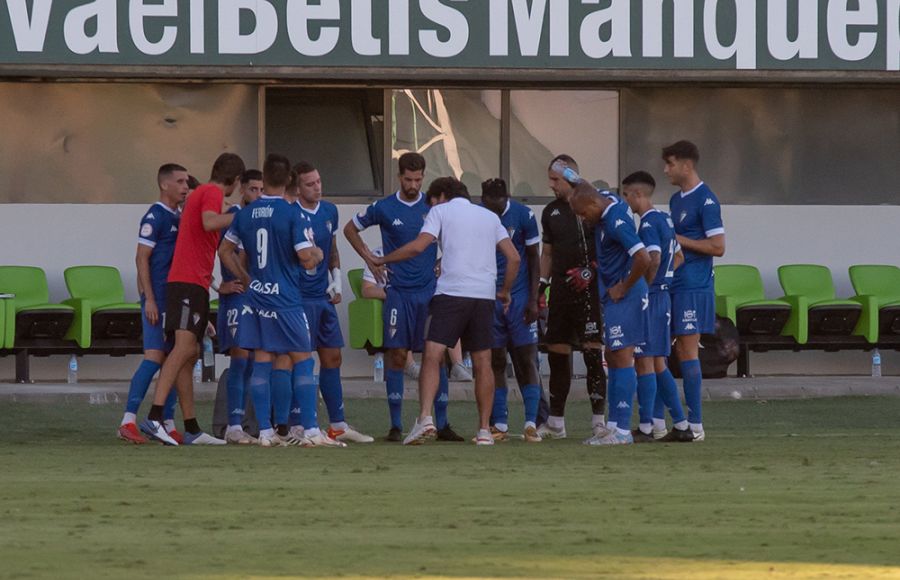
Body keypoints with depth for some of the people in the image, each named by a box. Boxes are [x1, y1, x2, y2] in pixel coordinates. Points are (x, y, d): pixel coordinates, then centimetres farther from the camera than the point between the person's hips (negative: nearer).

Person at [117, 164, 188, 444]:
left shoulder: (179, 218, 17)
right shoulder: (155, 217, -9)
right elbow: (142, 258, -13)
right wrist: (149, 299, -18)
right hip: (158, 298, -9)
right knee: (155, 357, -15)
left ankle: (168, 423, 11)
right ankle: (128, 421, -16)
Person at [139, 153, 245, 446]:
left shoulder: (198, 193, 25)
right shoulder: (213, 193, -4)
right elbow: (209, 222, -23)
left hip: (187, 281, 10)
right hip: (191, 281, -10)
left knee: (189, 354, 9)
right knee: (185, 347, -20)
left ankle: (192, 429, 11)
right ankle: (154, 417, -32)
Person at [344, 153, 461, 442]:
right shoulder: (384, 209, 0)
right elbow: (351, 228, 13)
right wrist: (369, 258, 5)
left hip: (431, 290, 1)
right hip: (398, 292, -1)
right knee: (397, 355, -2)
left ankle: (442, 424, 5)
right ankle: (396, 425, 2)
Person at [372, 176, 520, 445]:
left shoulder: (441, 211, 8)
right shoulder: (490, 216, 22)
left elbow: (418, 246, -4)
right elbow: (514, 257, 16)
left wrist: (381, 260, 7)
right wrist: (505, 291, 28)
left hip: (451, 292, -4)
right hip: (484, 295, 4)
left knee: (432, 355, -9)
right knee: (482, 362, 10)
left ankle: (425, 418, -27)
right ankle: (484, 430, 11)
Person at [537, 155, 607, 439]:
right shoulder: (551, 212, 15)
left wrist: (591, 271, -16)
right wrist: (539, 288, 13)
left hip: (589, 291, -6)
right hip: (560, 291, 6)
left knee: (593, 351, -9)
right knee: (557, 352, 8)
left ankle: (599, 419, -6)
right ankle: (555, 423, 15)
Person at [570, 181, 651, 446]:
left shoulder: (617, 223, -23)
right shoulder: (608, 203, 6)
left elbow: (643, 259, -31)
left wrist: (623, 288, -19)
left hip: (623, 298, -10)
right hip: (611, 296, 10)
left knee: (622, 358, -8)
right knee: (613, 359, 13)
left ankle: (622, 431, -7)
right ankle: (614, 425, 18)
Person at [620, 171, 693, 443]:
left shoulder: (648, 223, -14)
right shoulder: (665, 219, 14)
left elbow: (654, 259, -26)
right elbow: (678, 257, 21)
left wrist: (643, 287, -14)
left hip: (648, 298, -9)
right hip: (663, 296, 9)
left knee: (644, 362, -5)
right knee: (658, 364, 13)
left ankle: (646, 427, -4)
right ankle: (681, 425, 12)